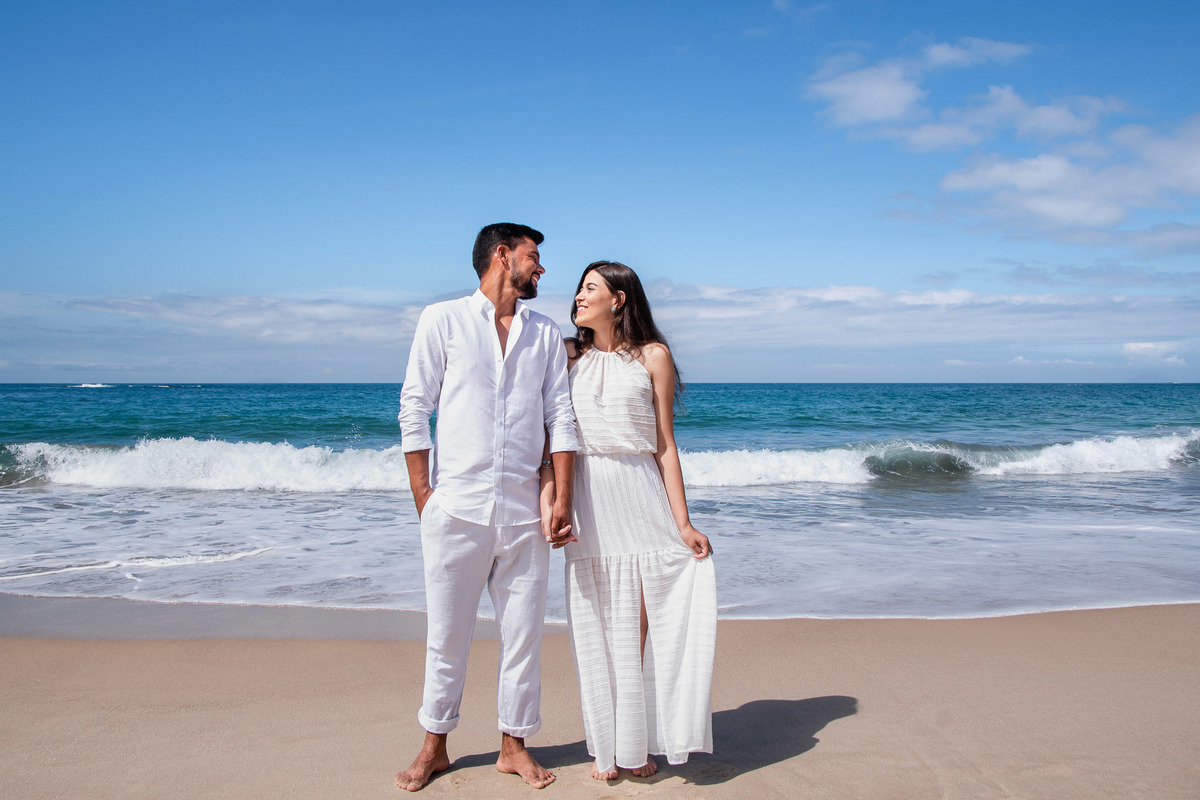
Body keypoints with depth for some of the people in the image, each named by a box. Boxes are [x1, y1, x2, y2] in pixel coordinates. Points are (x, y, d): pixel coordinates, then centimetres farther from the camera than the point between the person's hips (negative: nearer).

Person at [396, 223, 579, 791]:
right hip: (457, 506, -3)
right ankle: (434, 745, 23)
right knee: (446, 632, 6)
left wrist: (563, 499, 0)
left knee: (523, 630, 7)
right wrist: (422, 494, -5)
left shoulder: (546, 334, 13)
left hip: (524, 510, 3)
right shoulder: (442, 320, 4)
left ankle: (514, 744, 22)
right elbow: (414, 409, 1)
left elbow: (560, 418, 8)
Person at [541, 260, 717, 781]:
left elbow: (664, 444, 1)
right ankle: (607, 745, 17)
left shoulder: (652, 356, 4)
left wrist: (683, 523, -4)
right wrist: (548, 500, -11)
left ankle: (640, 744, 16)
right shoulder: (569, 357, 10)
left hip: (641, 494, -2)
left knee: (640, 625, 0)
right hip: (587, 500, 2)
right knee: (597, 625, 5)